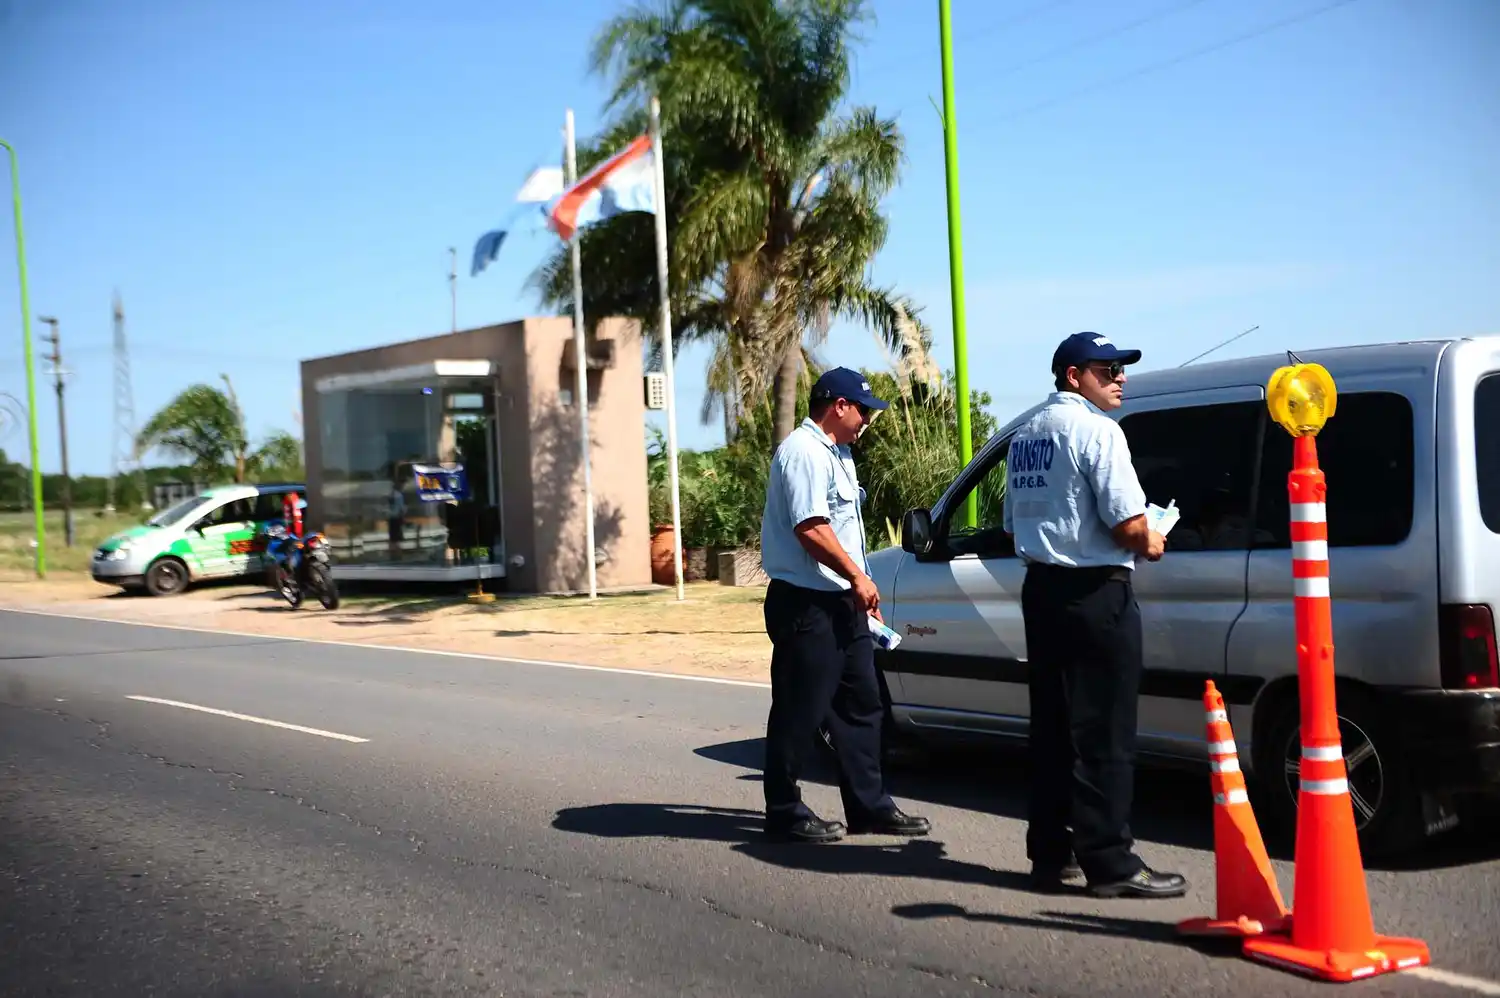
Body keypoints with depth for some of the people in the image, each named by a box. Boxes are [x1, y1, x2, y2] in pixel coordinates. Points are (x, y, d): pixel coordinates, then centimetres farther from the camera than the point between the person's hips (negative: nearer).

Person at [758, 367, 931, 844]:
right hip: (806, 603, -10)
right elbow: (811, 528, -23)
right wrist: (859, 577, -16)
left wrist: (861, 591, 21)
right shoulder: (803, 451, -14)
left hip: (842, 602, 10)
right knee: (799, 713, -3)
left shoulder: (836, 454, 18)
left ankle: (869, 806, 20)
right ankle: (785, 814, 6)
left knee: (861, 706, 13)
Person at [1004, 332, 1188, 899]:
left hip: (1040, 589, 9)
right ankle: (1109, 863, -1)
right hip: (1095, 593, -9)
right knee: (1103, 733, -4)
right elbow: (1129, 525, -19)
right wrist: (1150, 545, 0)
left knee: (1051, 725, 13)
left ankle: (1050, 853, 18)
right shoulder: (1094, 429, -13)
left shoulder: (1026, 436, 15)